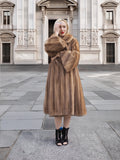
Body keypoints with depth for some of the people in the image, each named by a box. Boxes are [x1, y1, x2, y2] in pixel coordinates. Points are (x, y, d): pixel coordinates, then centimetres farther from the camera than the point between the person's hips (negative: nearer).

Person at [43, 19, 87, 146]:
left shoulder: (73, 41, 6)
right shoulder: (51, 40, 10)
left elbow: (75, 57, -8)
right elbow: (48, 48, -14)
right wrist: (56, 34, -8)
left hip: (70, 75, 0)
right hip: (56, 75, 1)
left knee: (69, 102, -1)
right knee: (57, 102, -2)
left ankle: (65, 132, 14)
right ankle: (58, 133, 10)